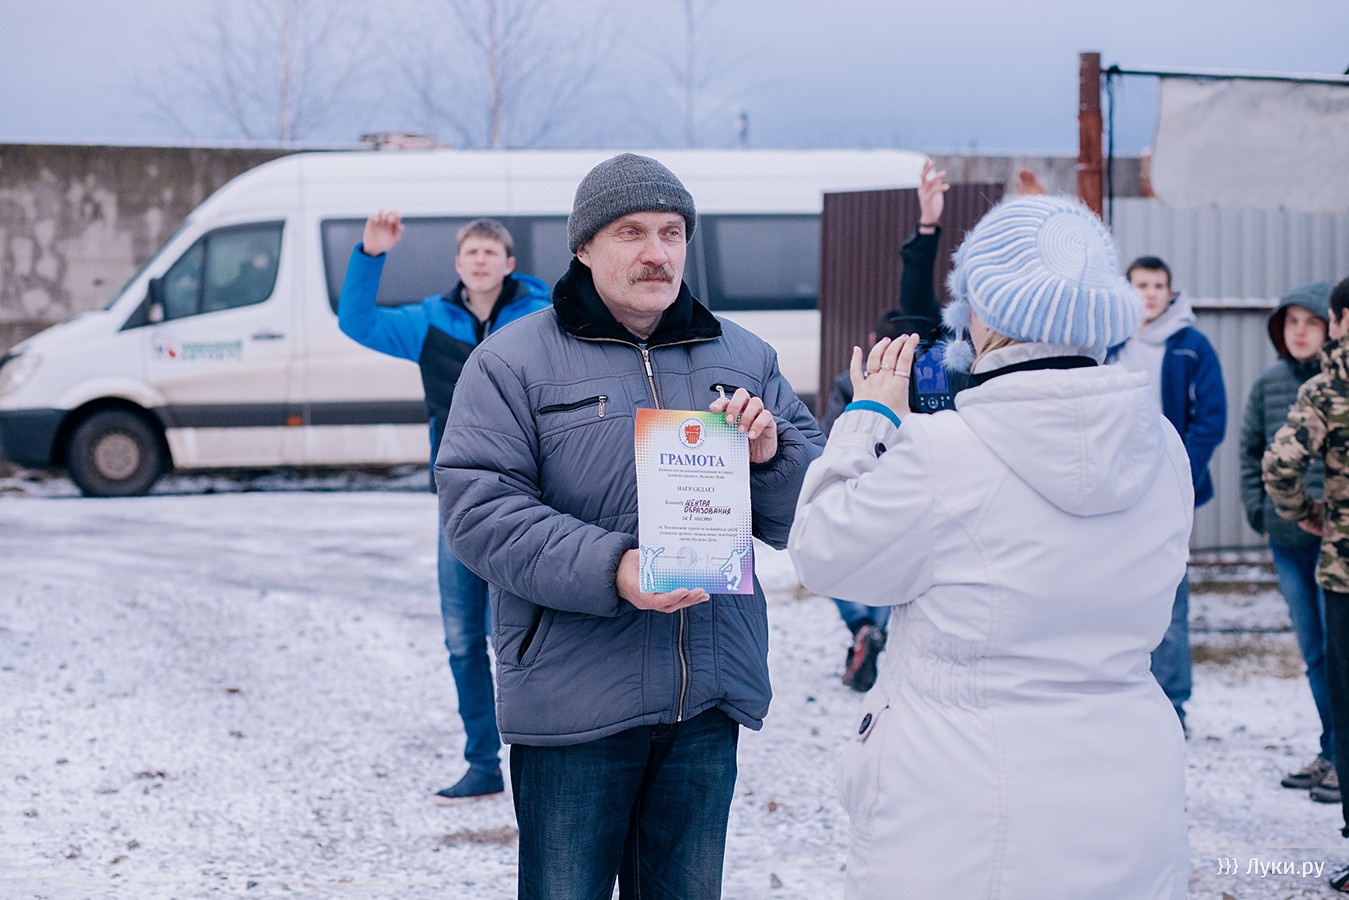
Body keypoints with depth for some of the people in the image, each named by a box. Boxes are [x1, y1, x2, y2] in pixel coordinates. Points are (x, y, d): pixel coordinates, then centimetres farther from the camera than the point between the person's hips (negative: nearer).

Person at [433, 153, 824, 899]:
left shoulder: (744, 358, 12)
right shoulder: (513, 362, -1)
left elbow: (801, 518, 12)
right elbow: (479, 512, -12)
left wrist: (770, 455, -11)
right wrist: (609, 568, -24)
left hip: (710, 700, 4)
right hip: (573, 698, -4)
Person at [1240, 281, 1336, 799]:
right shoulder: (1269, 384, 7)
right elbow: (1251, 449, 16)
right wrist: (1257, 507, 7)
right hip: (1286, 537, 5)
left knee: (1338, 646, -5)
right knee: (1313, 651, 13)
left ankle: (1344, 757, 4)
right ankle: (1330, 752, 23)